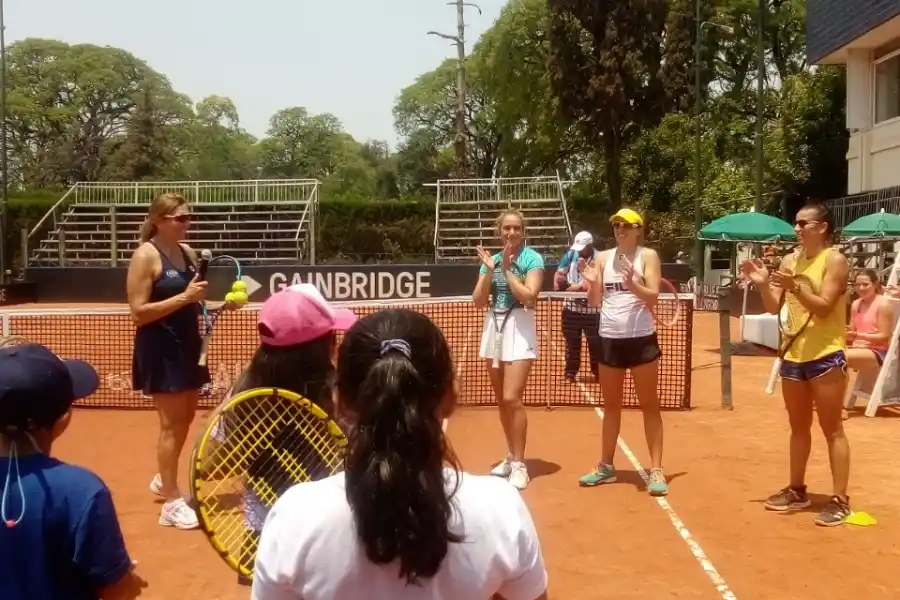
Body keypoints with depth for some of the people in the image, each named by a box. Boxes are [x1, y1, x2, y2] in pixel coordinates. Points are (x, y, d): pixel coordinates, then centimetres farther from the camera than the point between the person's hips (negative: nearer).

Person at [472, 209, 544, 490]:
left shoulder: (532, 259, -5)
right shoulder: (491, 259, 9)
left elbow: (529, 297, -17)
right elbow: (478, 301, 3)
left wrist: (507, 269, -14)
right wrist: (489, 270, -8)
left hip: (519, 330, -5)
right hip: (493, 327, 6)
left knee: (512, 398, -13)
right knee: (501, 400, 10)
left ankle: (520, 465, -4)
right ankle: (511, 457, 25)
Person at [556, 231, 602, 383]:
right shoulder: (570, 255, 1)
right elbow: (560, 273, 6)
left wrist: (580, 287, -32)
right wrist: (560, 281, -16)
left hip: (591, 308, -3)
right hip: (571, 306, 3)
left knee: (595, 342, 3)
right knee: (572, 342, 10)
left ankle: (598, 372, 17)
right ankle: (570, 373, 20)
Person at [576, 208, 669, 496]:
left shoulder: (648, 256, -3)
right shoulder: (603, 257, 8)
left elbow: (653, 297, -12)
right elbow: (594, 302, 7)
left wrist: (633, 284, -30)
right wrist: (591, 282, -13)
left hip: (641, 338, -4)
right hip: (610, 339, 4)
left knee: (649, 405, 3)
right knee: (611, 405, 14)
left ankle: (656, 470, 8)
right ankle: (606, 466, 24)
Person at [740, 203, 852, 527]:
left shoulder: (835, 260, -9)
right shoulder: (790, 260, 8)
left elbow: (824, 307, -18)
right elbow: (774, 307, 7)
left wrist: (794, 287, -30)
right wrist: (763, 284, -10)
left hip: (826, 356, -6)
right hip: (794, 354, 6)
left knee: (832, 429, -1)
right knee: (798, 427, 15)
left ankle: (840, 500, 6)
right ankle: (797, 490, 26)